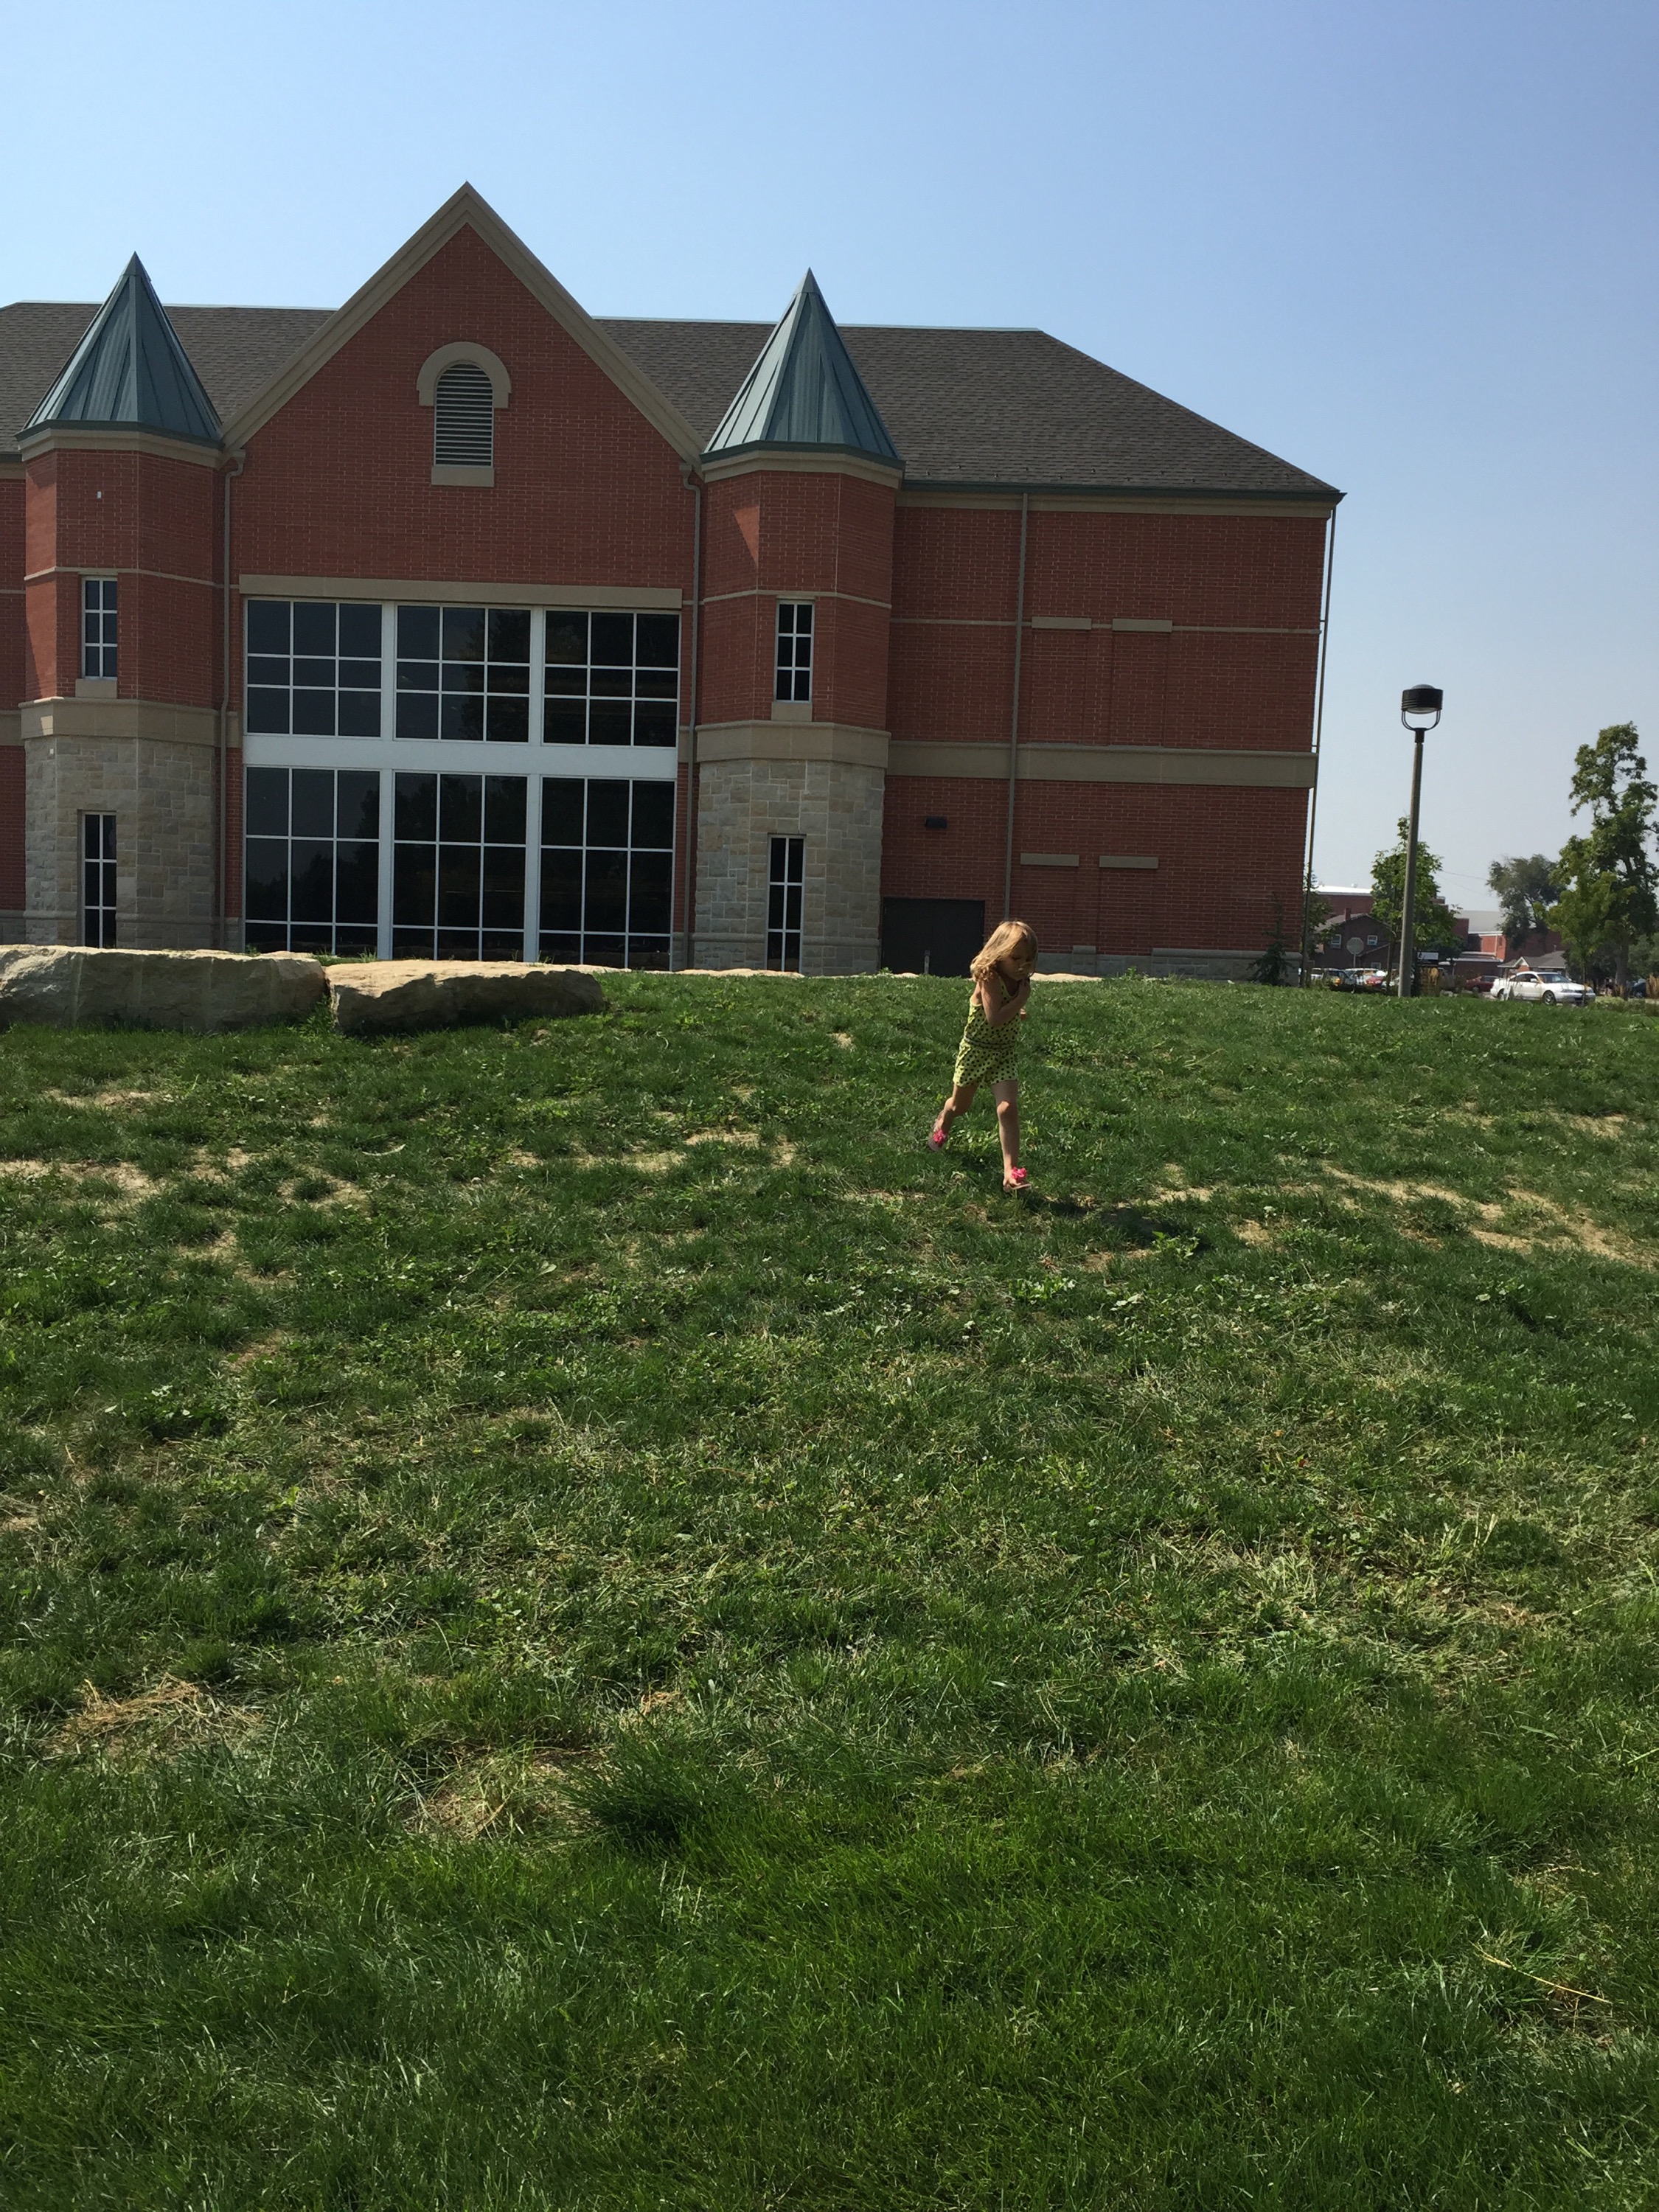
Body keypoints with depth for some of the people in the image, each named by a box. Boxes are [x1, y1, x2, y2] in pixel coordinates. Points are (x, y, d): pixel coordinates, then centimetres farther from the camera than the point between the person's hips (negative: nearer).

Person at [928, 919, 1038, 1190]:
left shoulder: (1021, 981, -2)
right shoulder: (989, 978, -23)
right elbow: (994, 1019, -32)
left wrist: (1017, 1013, 3)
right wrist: (1021, 999, -26)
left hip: (1005, 1053, 4)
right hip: (976, 1050, -4)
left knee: (1008, 1108, -16)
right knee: (960, 1105, 18)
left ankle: (1011, 1171, -19)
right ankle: (943, 1124, 56)